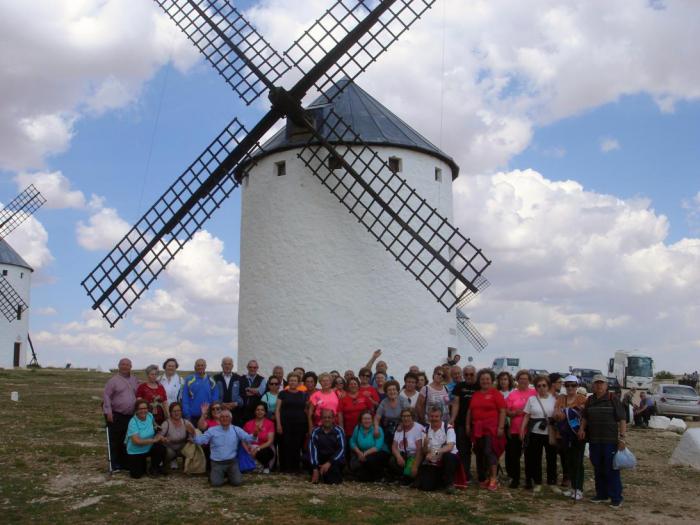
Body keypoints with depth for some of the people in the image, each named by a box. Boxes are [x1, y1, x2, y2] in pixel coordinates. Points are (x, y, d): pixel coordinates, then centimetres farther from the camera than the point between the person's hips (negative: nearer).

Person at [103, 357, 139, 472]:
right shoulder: (113, 380, -5)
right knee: (115, 441, 0)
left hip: (131, 416, 5)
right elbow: (106, 396, -9)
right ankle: (114, 465, 5)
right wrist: (108, 412, -16)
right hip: (116, 415, -5)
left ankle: (125, 463, 19)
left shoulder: (135, 380, 11)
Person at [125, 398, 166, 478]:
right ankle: (142, 463, 30)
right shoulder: (133, 422, -22)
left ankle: (154, 468, 3)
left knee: (161, 450, -27)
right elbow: (136, 441, -29)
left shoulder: (150, 416, -7)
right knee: (136, 475, -6)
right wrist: (153, 440, -29)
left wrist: (158, 436, -5)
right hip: (135, 452, -3)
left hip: (149, 448, 3)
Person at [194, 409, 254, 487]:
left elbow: (248, 438, -6)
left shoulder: (236, 430, 2)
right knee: (216, 483, -19)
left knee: (237, 482, -15)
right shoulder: (212, 430, 0)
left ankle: (229, 474, 19)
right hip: (217, 463, -1)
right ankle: (215, 474, 17)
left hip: (232, 462, 1)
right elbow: (199, 440, -5)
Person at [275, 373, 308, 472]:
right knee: (285, 445, -4)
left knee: (297, 446, 1)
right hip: (286, 424, -2)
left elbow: (306, 410, 14)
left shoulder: (303, 395, 11)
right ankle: (285, 467, 5)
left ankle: (295, 467, 11)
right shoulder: (283, 393, 5)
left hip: (300, 424, 2)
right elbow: (277, 409, 2)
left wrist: (308, 425, 6)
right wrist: (278, 424, -7)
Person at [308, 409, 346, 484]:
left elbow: (342, 449, -13)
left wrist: (329, 463, -25)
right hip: (320, 460, 3)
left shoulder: (339, 431, -5)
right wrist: (315, 469, -24)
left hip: (335, 459, -2)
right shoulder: (315, 432, -3)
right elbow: (313, 450, -13)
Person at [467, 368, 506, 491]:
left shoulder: (496, 394, -3)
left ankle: (493, 478, -5)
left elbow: (502, 411, -7)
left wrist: (501, 427, -13)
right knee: (479, 453, 9)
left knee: (489, 451, -12)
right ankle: (483, 478, 19)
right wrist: (468, 425, 12)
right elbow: (470, 411, 18)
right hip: (477, 428, 6)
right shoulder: (475, 395, 14)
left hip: (492, 428, -6)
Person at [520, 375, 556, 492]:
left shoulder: (554, 399, 4)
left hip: (550, 433, 0)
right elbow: (527, 416, 6)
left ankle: (552, 482, 18)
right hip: (535, 433, 0)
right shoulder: (532, 399, 5)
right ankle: (537, 483, 16)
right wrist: (522, 429, -4)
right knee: (535, 458, 5)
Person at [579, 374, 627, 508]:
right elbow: (585, 417, 22)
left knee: (611, 470, -3)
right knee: (598, 470, 12)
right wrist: (582, 428, 4)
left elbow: (622, 420, -6)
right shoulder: (590, 401, 11)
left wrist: (622, 437, -13)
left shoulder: (613, 400, -4)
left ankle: (616, 498, 4)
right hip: (594, 441, 5)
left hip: (610, 441, -5)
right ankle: (601, 495, 24)